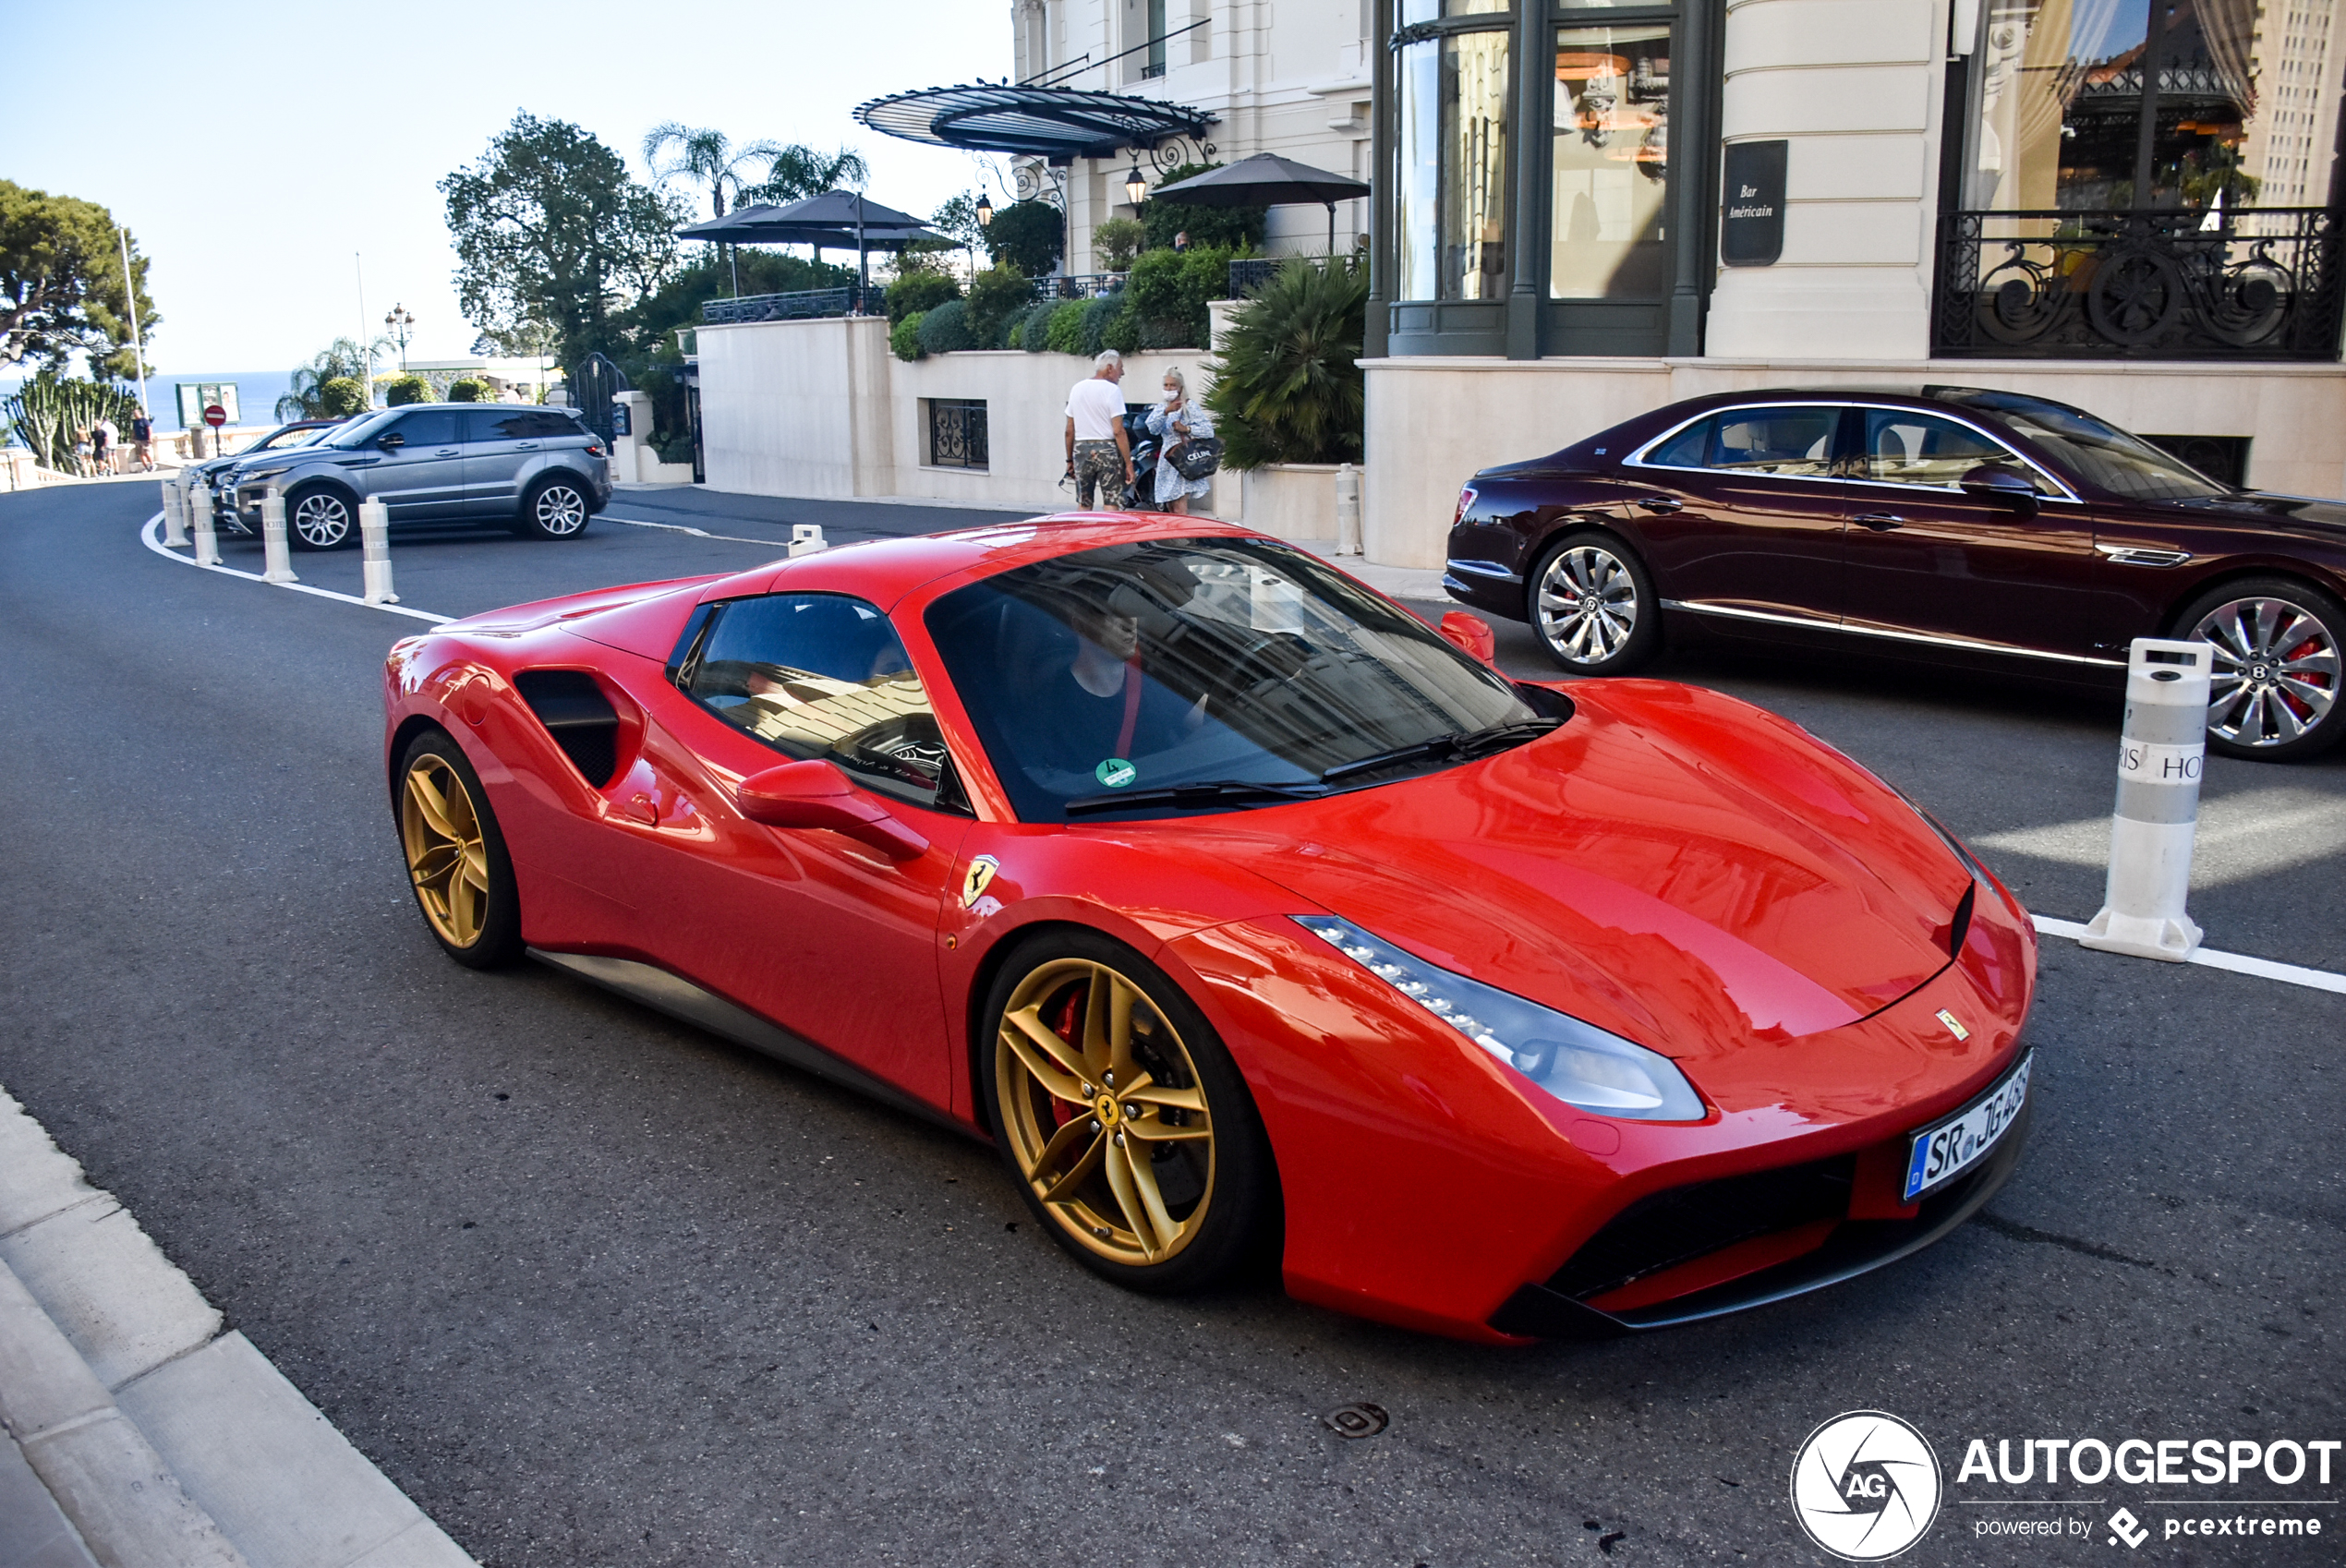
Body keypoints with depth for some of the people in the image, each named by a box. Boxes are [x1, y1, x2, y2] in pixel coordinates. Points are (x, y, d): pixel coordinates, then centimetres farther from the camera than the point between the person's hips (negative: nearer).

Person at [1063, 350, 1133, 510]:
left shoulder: (1077, 389, 10)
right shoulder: (1112, 390, -8)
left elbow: (1069, 431, 11)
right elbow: (1118, 431, -14)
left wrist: (1069, 460, 18)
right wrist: (1128, 463, -11)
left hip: (1081, 449, 5)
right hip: (1106, 449, -5)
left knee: (1084, 506, 9)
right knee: (1111, 505, -2)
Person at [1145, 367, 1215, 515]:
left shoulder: (1190, 407, -2)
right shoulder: (1161, 407, 13)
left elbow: (1208, 430, -10)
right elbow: (1153, 429, -6)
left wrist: (1186, 429, -21)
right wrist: (1166, 412, -21)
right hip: (1167, 459, 6)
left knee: (1180, 507, -15)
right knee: (1169, 506, 7)